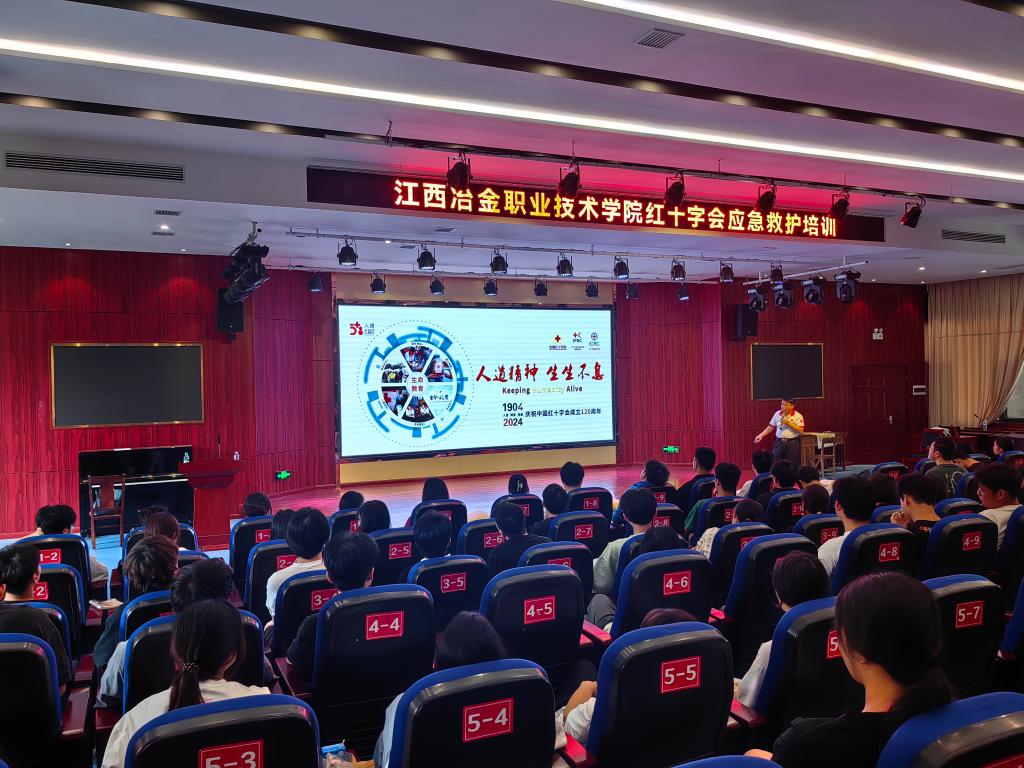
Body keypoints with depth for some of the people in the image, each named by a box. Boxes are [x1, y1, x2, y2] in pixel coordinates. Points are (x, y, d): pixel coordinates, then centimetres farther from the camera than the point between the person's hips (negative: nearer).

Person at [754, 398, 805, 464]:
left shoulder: (798, 416, -7)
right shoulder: (777, 414, 5)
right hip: (779, 442, 4)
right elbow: (771, 427, 12)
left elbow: (801, 430, -14)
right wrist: (761, 435, 5)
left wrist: (788, 423, -19)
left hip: (792, 443, -4)